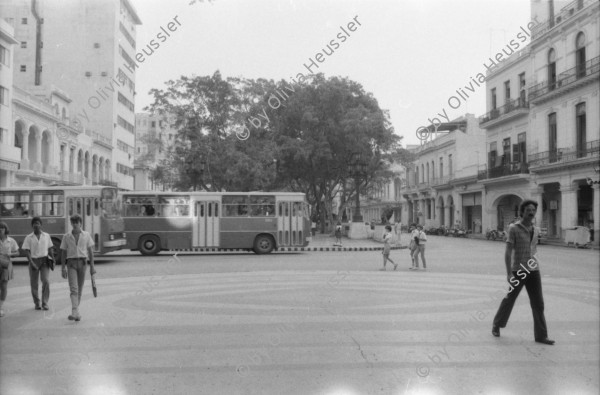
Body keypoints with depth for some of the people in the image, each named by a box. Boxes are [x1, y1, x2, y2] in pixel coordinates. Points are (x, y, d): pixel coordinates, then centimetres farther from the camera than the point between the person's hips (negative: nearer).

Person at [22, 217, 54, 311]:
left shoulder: (46, 236, 7)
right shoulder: (28, 237, 1)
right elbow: (27, 251, -4)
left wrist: (53, 259, 2)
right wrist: (31, 263, -15)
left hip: (44, 261, 0)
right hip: (33, 261, 0)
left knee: (45, 281, -14)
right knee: (34, 283, 4)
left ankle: (45, 303, -7)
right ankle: (37, 303, 19)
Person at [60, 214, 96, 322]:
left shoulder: (86, 235, 5)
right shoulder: (66, 237, 4)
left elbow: (90, 251, 6)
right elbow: (63, 253, 7)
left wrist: (92, 266, 1)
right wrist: (63, 268, 1)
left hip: (82, 262, 1)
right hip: (71, 263, -1)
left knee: (79, 289, 7)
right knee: (73, 288, -14)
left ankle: (75, 312, 20)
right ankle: (75, 312, -24)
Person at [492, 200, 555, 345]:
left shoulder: (535, 230, 9)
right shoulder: (513, 228, -10)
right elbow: (508, 252, -14)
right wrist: (509, 273, -19)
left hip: (533, 271, 5)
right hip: (518, 271, -5)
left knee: (538, 303, -1)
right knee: (510, 299, 8)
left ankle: (541, 335, 4)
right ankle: (497, 325, 30)